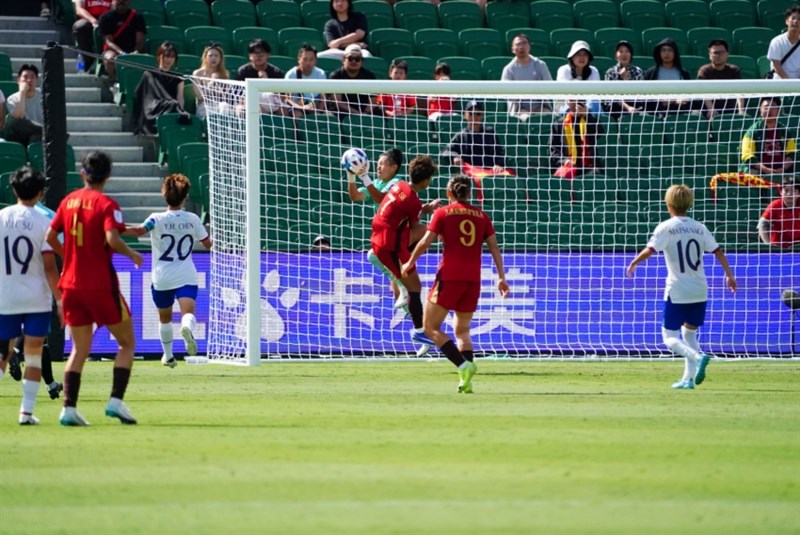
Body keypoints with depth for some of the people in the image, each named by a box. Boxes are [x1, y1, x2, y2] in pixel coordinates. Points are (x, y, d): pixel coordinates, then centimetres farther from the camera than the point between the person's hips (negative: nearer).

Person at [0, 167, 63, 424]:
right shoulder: (43, 222, -6)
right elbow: (49, 267, -8)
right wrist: (60, 300, -2)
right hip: (37, 298, -2)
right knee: (33, 357, 5)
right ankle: (26, 411, 0)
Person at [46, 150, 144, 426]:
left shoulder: (68, 201, 6)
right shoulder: (106, 204, -10)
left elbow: (50, 237, 8)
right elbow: (112, 239, -23)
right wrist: (132, 254, -5)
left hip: (72, 285, 5)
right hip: (101, 286, -5)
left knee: (80, 349, 11)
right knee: (127, 343, 8)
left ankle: (69, 407, -1)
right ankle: (116, 400, -4)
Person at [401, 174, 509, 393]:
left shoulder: (442, 213, 2)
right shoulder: (481, 216, 11)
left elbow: (425, 242, -5)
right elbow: (494, 248, 7)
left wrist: (410, 263, 9)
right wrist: (501, 277, 9)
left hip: (449, 276, -4)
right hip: (473, 279, 4)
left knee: (431, 327, 2)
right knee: (462, 330, 16)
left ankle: (463, 365, -17)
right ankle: (466, 381, -1)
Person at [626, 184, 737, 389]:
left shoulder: (665, 228, -6)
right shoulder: (699, 228, 8)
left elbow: (650, 250, -16)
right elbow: (718, 251, 5)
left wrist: (633, 263, 0)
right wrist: (729, 275, 10)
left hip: (677, 292, -5)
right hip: (699, 291, 5)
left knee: (670, 337, 0)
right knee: (689, 333, 20)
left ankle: (697, 357, -27)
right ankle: (689, 378, 12)